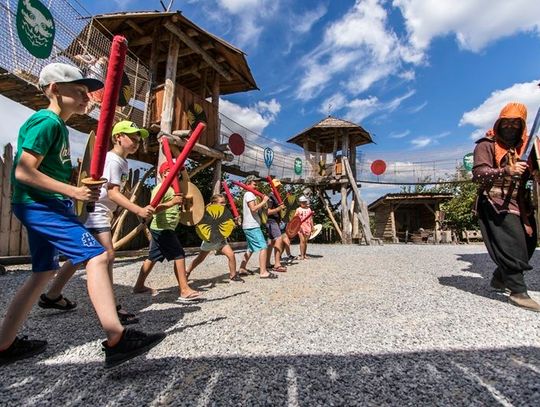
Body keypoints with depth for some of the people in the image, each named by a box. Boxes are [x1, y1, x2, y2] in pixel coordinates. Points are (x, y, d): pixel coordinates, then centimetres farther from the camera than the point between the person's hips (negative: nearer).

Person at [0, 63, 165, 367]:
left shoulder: (58, 125, 18)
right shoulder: (46, 122, -12)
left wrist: (81, 183, 7)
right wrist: (73, 191, -23)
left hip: (44, 207, 11)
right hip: (41, 205, -11)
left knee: (44, 272, 15)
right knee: (97, 256, -21)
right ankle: (117, 341, -22)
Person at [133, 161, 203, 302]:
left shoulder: (171, 188, 16)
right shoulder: (160, 188, -13)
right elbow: (153, 209, -25)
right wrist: (172, 202, -35)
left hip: (161, 229, 10)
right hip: (163, 228, -10)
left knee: (153, 257, 16)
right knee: (179, 255, -12)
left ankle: (139, 285, 27)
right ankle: (185, 291, -10)